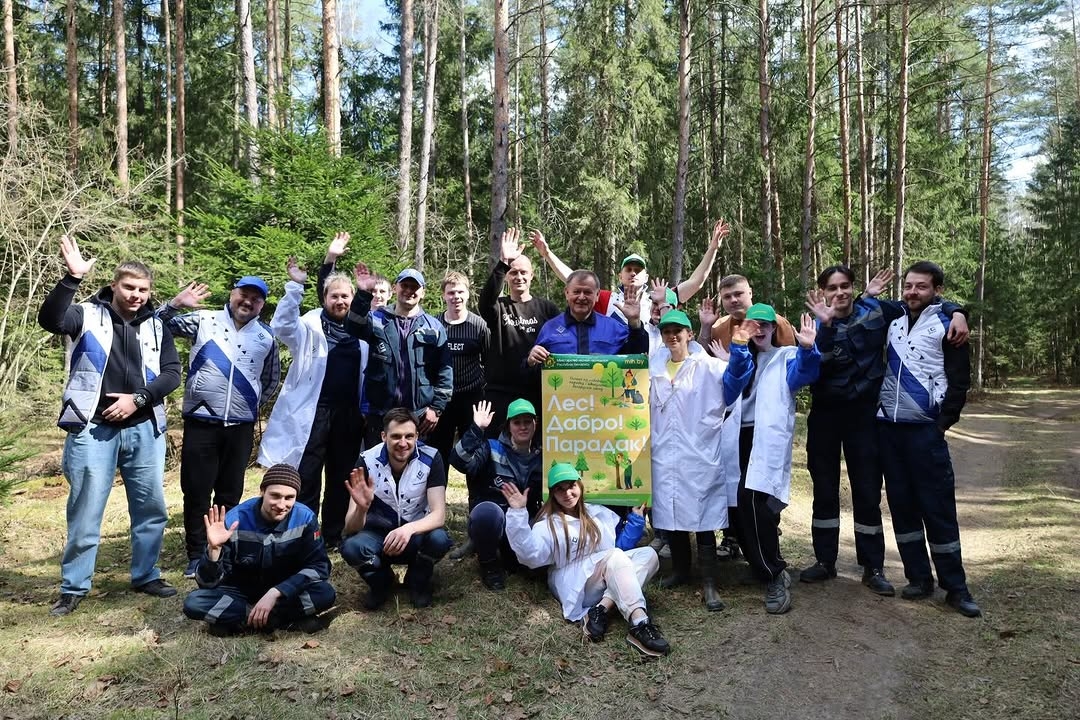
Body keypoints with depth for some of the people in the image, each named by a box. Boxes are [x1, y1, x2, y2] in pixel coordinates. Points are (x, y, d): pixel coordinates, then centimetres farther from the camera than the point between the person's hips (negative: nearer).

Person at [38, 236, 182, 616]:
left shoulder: (156, 325, 9)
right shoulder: (88, 315, 1)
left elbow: (172, 372, 5)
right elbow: (49, 319, -19)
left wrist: (138, 398, -8)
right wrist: (72, 278, -30)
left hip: (144, 430, 3)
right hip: (93, 429, -3)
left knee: (152, 508, 9)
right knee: (85, 511, 3)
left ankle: (146, 575, 25)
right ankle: (73, 587, 18)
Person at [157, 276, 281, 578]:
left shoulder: (267, 336, 6)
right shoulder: (204, 320, 0)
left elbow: (272, 379, 18)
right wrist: (175, 304, -17)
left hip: (241, 426, 2)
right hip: (201, 422, -2)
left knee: (230, 493, 11)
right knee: (196, 491, 4)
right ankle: (196, 556, 17)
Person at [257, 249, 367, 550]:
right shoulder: (310, 326, 0)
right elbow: (281, 324, -20)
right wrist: (295, 285, -28)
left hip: (349, 414, 3)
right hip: (313, 411, -3)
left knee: (341, 477, 12)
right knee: (307, 477, 1)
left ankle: (334, 534, 24)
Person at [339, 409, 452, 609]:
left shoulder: (431, 459, -18)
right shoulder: (367, 461, -18)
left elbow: (439, 515, -23)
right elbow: (351, 529, -20)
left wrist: (409, 528, -44)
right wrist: (361, 508, -44)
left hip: (416, 534, 0)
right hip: (378, 533, 0)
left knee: (439, 540, -33)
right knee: (351, 547, -31)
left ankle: (418, 581, 2)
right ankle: (380, 581, 3)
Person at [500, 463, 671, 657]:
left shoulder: (599, 513, 16)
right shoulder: (549, 525, 0)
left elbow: (622, 545, 22)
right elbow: (531, 554, -19)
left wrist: (636, 519, 11)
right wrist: (518, 514, -27)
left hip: (611, 581, 6)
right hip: (577, 586, -6)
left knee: (648, 554, -16)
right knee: (614, 556, -30)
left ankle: (601, 610, -29)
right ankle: (639, 624, -46)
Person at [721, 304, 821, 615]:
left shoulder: (786, 357, 12)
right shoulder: (739, 357, 20)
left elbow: (802, 374, -13)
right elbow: (729, 389, -2)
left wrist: (807, 349, -34)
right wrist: (740, 348, -16)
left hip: (767, 439, -4)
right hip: (739, 438, 4)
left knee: (754, 501, -21)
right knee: (740, 505, 1)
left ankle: (775, 576, -10)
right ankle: (770, 570, 20)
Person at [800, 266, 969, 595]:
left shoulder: (875, 311, -2)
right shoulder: (817, 325, -4)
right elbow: (811, 366, -23)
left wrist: (957, 312, -9)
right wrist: (826, 325, -30)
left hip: (863, 413, 0)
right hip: (825, 414, 0)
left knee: (867, 491, 5)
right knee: (824, 489, 8)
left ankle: (873, 568, 15)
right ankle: (824, 560, 21)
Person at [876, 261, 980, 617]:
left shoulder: (946, 325, -2)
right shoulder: (892, 321, 10)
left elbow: (959, 381, -3)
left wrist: (943, 424, -7)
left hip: (925, 429, -4)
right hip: (888, 427, 4)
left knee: (938, 507, -3)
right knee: (901, 504, 7)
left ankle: (955, 586, 8)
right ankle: (919, 578, 18)